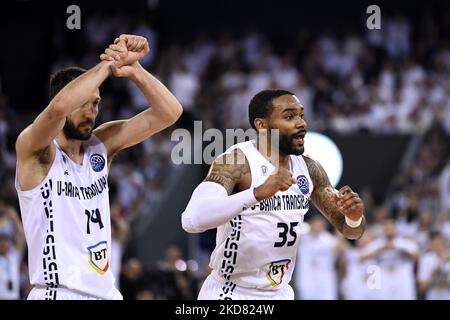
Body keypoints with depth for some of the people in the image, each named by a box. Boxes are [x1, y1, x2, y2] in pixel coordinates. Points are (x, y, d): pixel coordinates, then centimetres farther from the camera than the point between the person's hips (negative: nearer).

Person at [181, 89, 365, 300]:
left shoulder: (308, 169, 1)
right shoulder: (235, 162, -19)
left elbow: (348, 229, 11)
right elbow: (191, 219, -35)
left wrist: (355, 217, -14)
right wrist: (257, 193, -45)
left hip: (279, 293, 7)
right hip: (229, 295, -7)